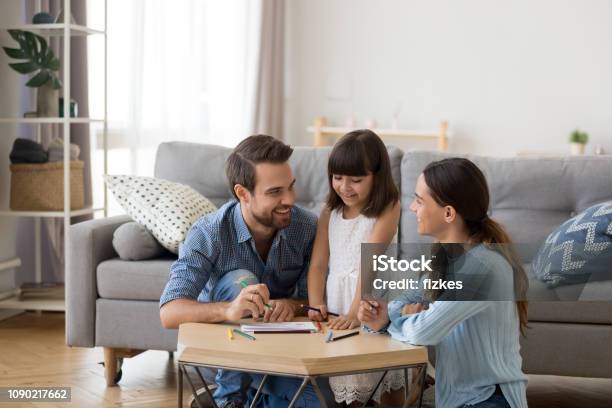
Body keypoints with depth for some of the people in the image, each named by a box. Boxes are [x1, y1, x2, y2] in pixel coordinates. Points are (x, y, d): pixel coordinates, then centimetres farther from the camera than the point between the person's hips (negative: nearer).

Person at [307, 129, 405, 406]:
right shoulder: (330, 211, 6)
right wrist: (315, 304, -13)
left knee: (390, 383, 8)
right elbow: (318, 263, 3)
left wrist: (355, 312, -27)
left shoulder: (387, 209, -9)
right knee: (346, 379, 8)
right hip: (336, 301, 4)